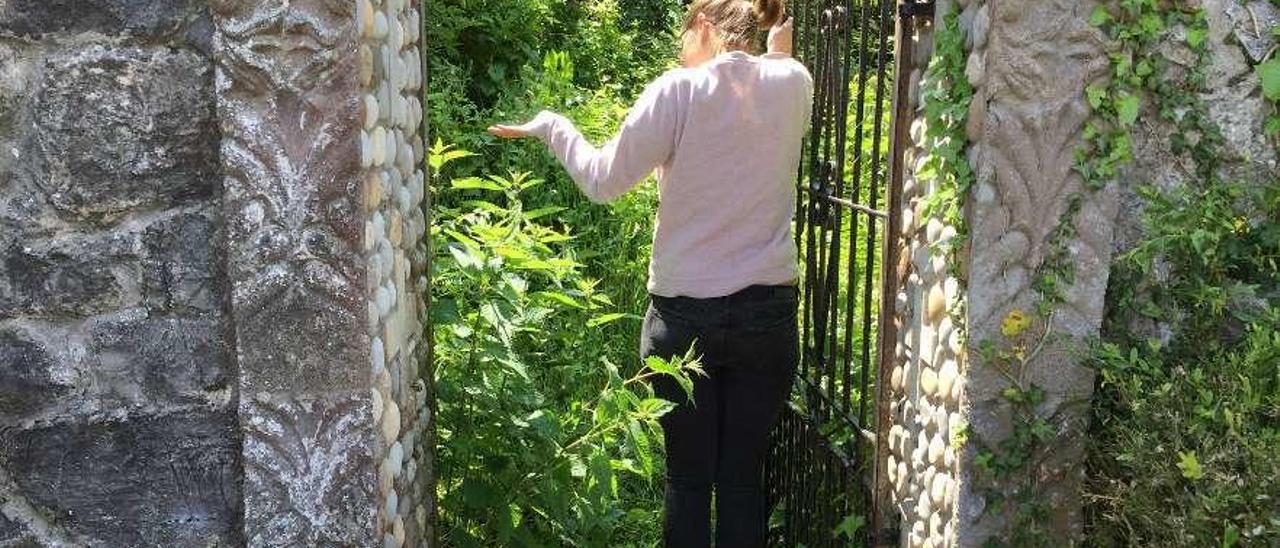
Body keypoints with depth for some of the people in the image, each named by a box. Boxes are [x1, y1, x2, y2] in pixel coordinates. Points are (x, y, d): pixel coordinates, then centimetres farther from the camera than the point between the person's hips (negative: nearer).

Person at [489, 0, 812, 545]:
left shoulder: (677, 92, -10)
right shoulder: (794, 85, 1)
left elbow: (603, 181, -4)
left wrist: (550, 125, 11)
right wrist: (779, 52, 25)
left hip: (683, 314, -2)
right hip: (768, 314, 3)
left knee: (688, 479, 10)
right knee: (744, 478, 12)